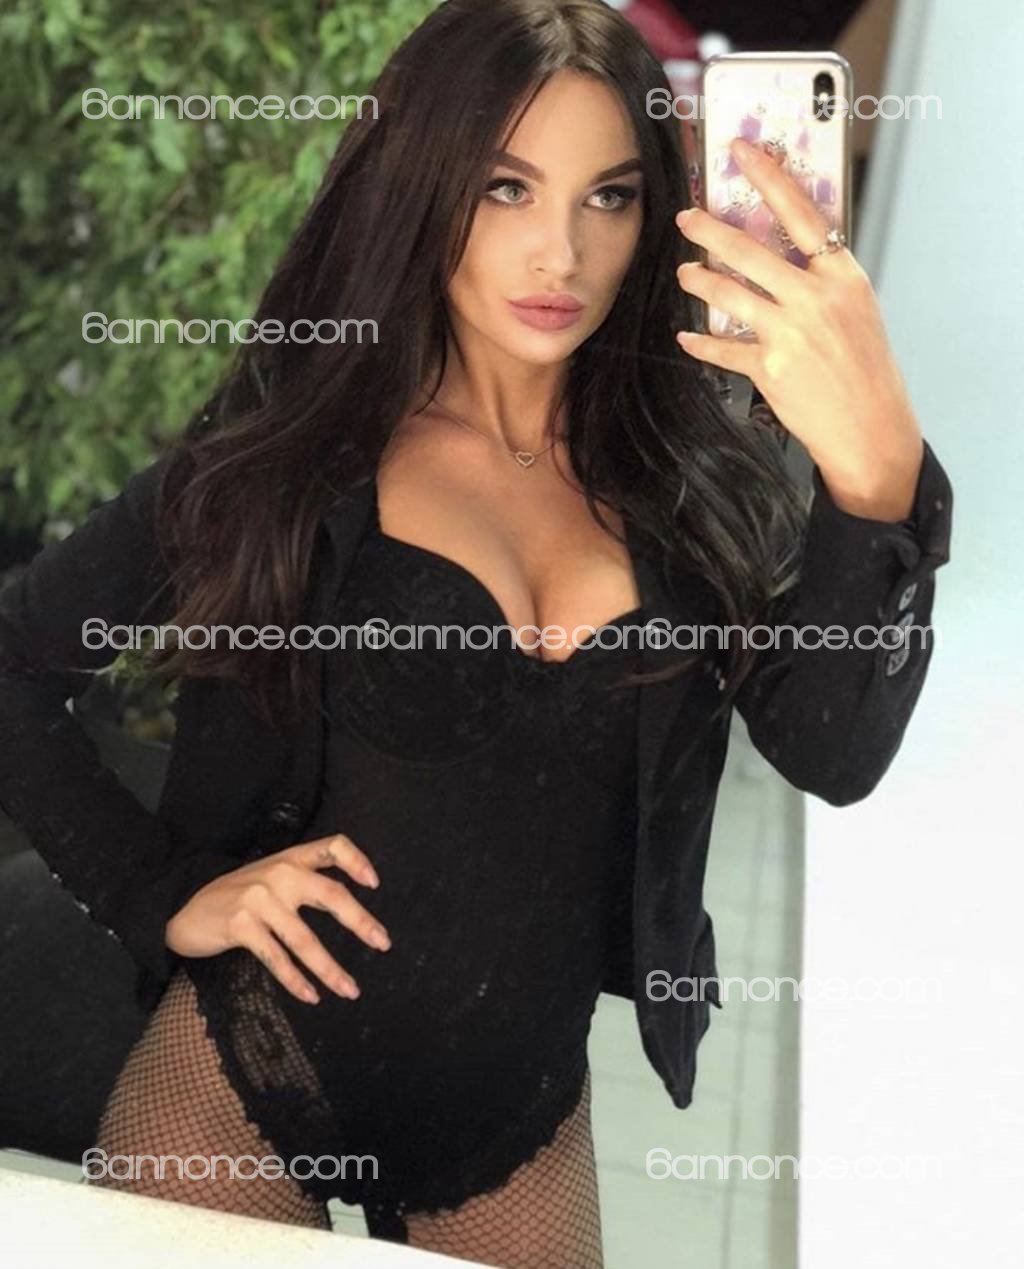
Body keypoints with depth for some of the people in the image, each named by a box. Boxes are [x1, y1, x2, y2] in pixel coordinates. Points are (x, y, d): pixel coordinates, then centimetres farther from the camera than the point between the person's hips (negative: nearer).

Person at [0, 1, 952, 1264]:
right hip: (248, 1079, -3)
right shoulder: (291, 447, -10)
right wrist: (161, 898, -9)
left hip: (525, 1118, 4)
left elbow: (834, 754, -18)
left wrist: (876, 467, -33)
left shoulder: (689, 479, -5)